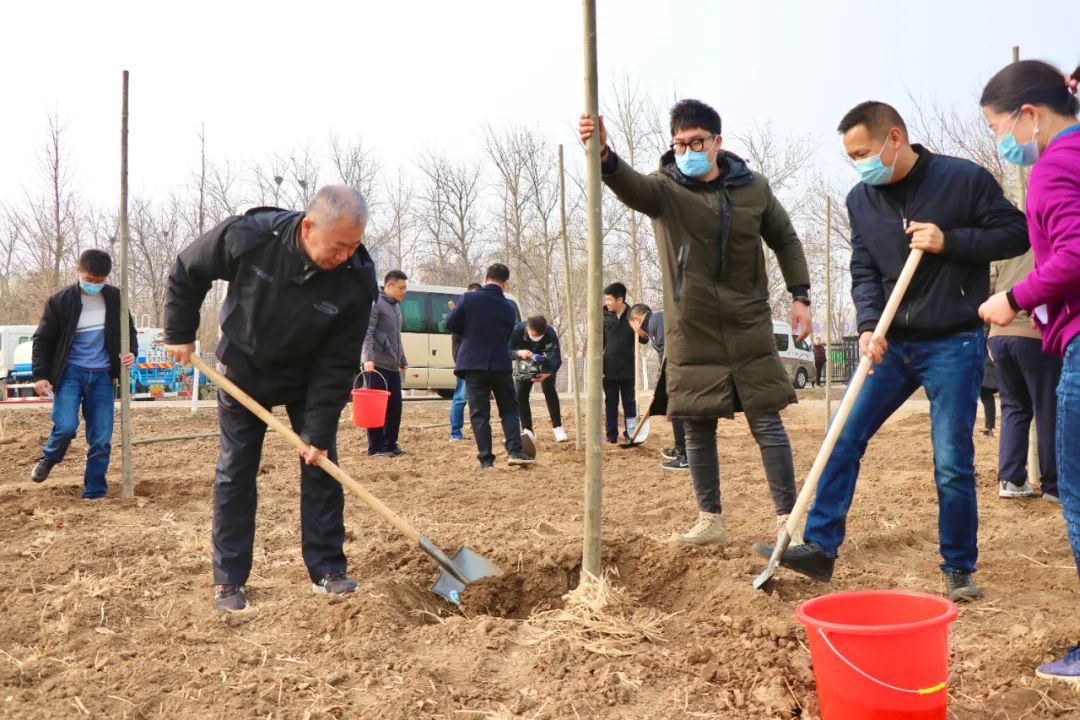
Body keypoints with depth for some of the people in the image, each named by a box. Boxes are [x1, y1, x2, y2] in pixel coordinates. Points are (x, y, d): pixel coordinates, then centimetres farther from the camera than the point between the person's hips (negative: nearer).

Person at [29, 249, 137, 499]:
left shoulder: (115, 298, -1)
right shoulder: (59, 300, -7)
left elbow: (129, 331, 11)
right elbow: (42, 339, -1)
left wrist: (131, 353, -10)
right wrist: (40, 375, -8)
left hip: (102, 376, 2)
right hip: (70, 373, -2)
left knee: (101, 439, 0)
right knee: (66, 426, -19)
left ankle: (94, 491, 13)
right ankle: (49, 458, 15)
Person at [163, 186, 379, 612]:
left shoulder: (357, 281, -28)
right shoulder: (248, 236, -31)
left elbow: (337, 365, -22)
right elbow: (186, 272, -10)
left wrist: (318, 432, -23)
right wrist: (179, 333, -8)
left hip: (308, 380, 1)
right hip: (243, 371, 0)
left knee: (321, 467, -3)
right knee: (235, 473, 2)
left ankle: (327, 571, 9)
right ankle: (229, 581, 12)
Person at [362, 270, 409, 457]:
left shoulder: (396, 306, 18)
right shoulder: (376, 304, -9)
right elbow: (367, 333, -19)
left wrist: (403, 361, 27)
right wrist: (368, 358, -29)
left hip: (392, 366, 8)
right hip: (377, 365, -8)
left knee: (395, 406, 9)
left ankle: (390, 444, 18)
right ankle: (376, 447, 3)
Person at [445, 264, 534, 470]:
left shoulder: (469, 299, -7)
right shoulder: (509, 308, 3)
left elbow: (450, 324, -1)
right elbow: (507, 337, 12)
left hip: (474, 364, -2)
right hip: (500, 365, 2)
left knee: (479, 412, 3)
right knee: (509, 409, 14)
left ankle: (486, 459, 1)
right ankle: (515, 451, 2)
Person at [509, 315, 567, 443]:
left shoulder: (550, 333, -36)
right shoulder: (517, 330, -33)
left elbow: (556, 358, -38)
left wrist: (547, 374, -56)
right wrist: (519, 353, -52)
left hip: (545, 364, -2)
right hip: (525, 365, 2)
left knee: (549, 389, -20)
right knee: (520, 394, -8)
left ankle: (558, 427, -11)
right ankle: (527, 430, 2)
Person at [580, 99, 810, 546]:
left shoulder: (754, 189, 4)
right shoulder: (664, 189, -3)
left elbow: (786, 240, 16)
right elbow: (630, 186, -27)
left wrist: (800, 296, 7)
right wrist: (604, 155, -48)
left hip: (749, 330, 1)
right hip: (691, 333, 0)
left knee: (767, 423, 0)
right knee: (698, 429, 7)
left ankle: (789, 518, 11)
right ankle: (711, 521, 20)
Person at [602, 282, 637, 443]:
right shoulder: (604, 316, -2)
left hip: (628, 369, 0)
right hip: (609, 369, 1)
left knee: (629, 402, 9)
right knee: (611, 403, 7)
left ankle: (631, 432, 18)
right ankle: (611, 434, 15)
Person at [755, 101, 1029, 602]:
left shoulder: (965, 180, -9)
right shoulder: (860, 199, 3)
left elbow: (1017, 234, -4)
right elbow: (864, 272, 3)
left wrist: (950, 241, -18)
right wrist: (869, 325, -15)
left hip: (953, 346, -4)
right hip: (892, 344, 5)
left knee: (952, 464, -2)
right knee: (843, 439, 0)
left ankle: (959, 569, 16)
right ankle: (819, 547, 8)